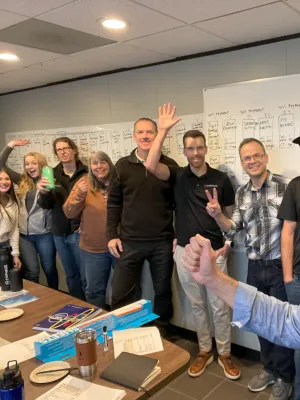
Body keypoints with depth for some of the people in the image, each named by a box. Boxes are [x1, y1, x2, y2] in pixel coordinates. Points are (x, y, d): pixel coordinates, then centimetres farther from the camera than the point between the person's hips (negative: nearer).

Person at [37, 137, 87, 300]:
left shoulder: (85, 173, -9)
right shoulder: (52, 174, 4)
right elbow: (46, 206, 1)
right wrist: (43, 192, -19)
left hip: (79, 232, -4)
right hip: (59, 233, 5)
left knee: (86, 276, 4)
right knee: (71, 275, 18)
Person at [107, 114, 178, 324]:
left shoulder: (169, 165, 0)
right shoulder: (123, 165, 2)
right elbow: (114, 203, 4)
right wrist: (112, 235, -1)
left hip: (162, 242, 0)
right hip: (129, 242, 0)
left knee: (163, 292, 16)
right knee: (121, 295, 7)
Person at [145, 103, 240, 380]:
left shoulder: (221, 179, -2)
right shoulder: (178, 176, -2)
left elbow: (231, 214, 7)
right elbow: (151, 166, -22)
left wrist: (228, 244, -4)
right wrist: (163, 131, -22)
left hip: (214, 253, -1)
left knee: (219, 306, 8)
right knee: (197, 305, 15)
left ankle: (224, 354, 28)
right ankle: (204, 351, 32)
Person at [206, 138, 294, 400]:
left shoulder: (285, 186, -12)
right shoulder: (241, 194, 4)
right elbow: (233, 230, 5)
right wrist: (217, 215, -13)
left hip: (280, 267, -4)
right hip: (255, 268, 5)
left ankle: (284, 377, 31)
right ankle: (269, 369, 39)